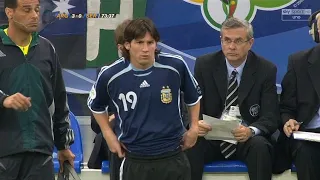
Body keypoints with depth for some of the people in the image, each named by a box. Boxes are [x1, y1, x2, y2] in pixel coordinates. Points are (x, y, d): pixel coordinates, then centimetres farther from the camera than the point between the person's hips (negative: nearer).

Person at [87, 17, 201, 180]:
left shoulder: (175, 66, -8)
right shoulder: (110, 75, -9)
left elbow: (193, 96, 14)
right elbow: (96, 105, 14)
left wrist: (194, 127, 12)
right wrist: (108, 134, 8)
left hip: (173, 158, 1)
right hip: (135, 161, 0)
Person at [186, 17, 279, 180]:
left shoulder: (266, 70, -4)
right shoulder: (204, 65, -1)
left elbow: (270, 117, -8)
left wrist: (251, 131, -32)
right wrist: (196, 124, -28)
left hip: (247, 139, 0)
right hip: (211, 137, 0)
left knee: (260, 146, -34)